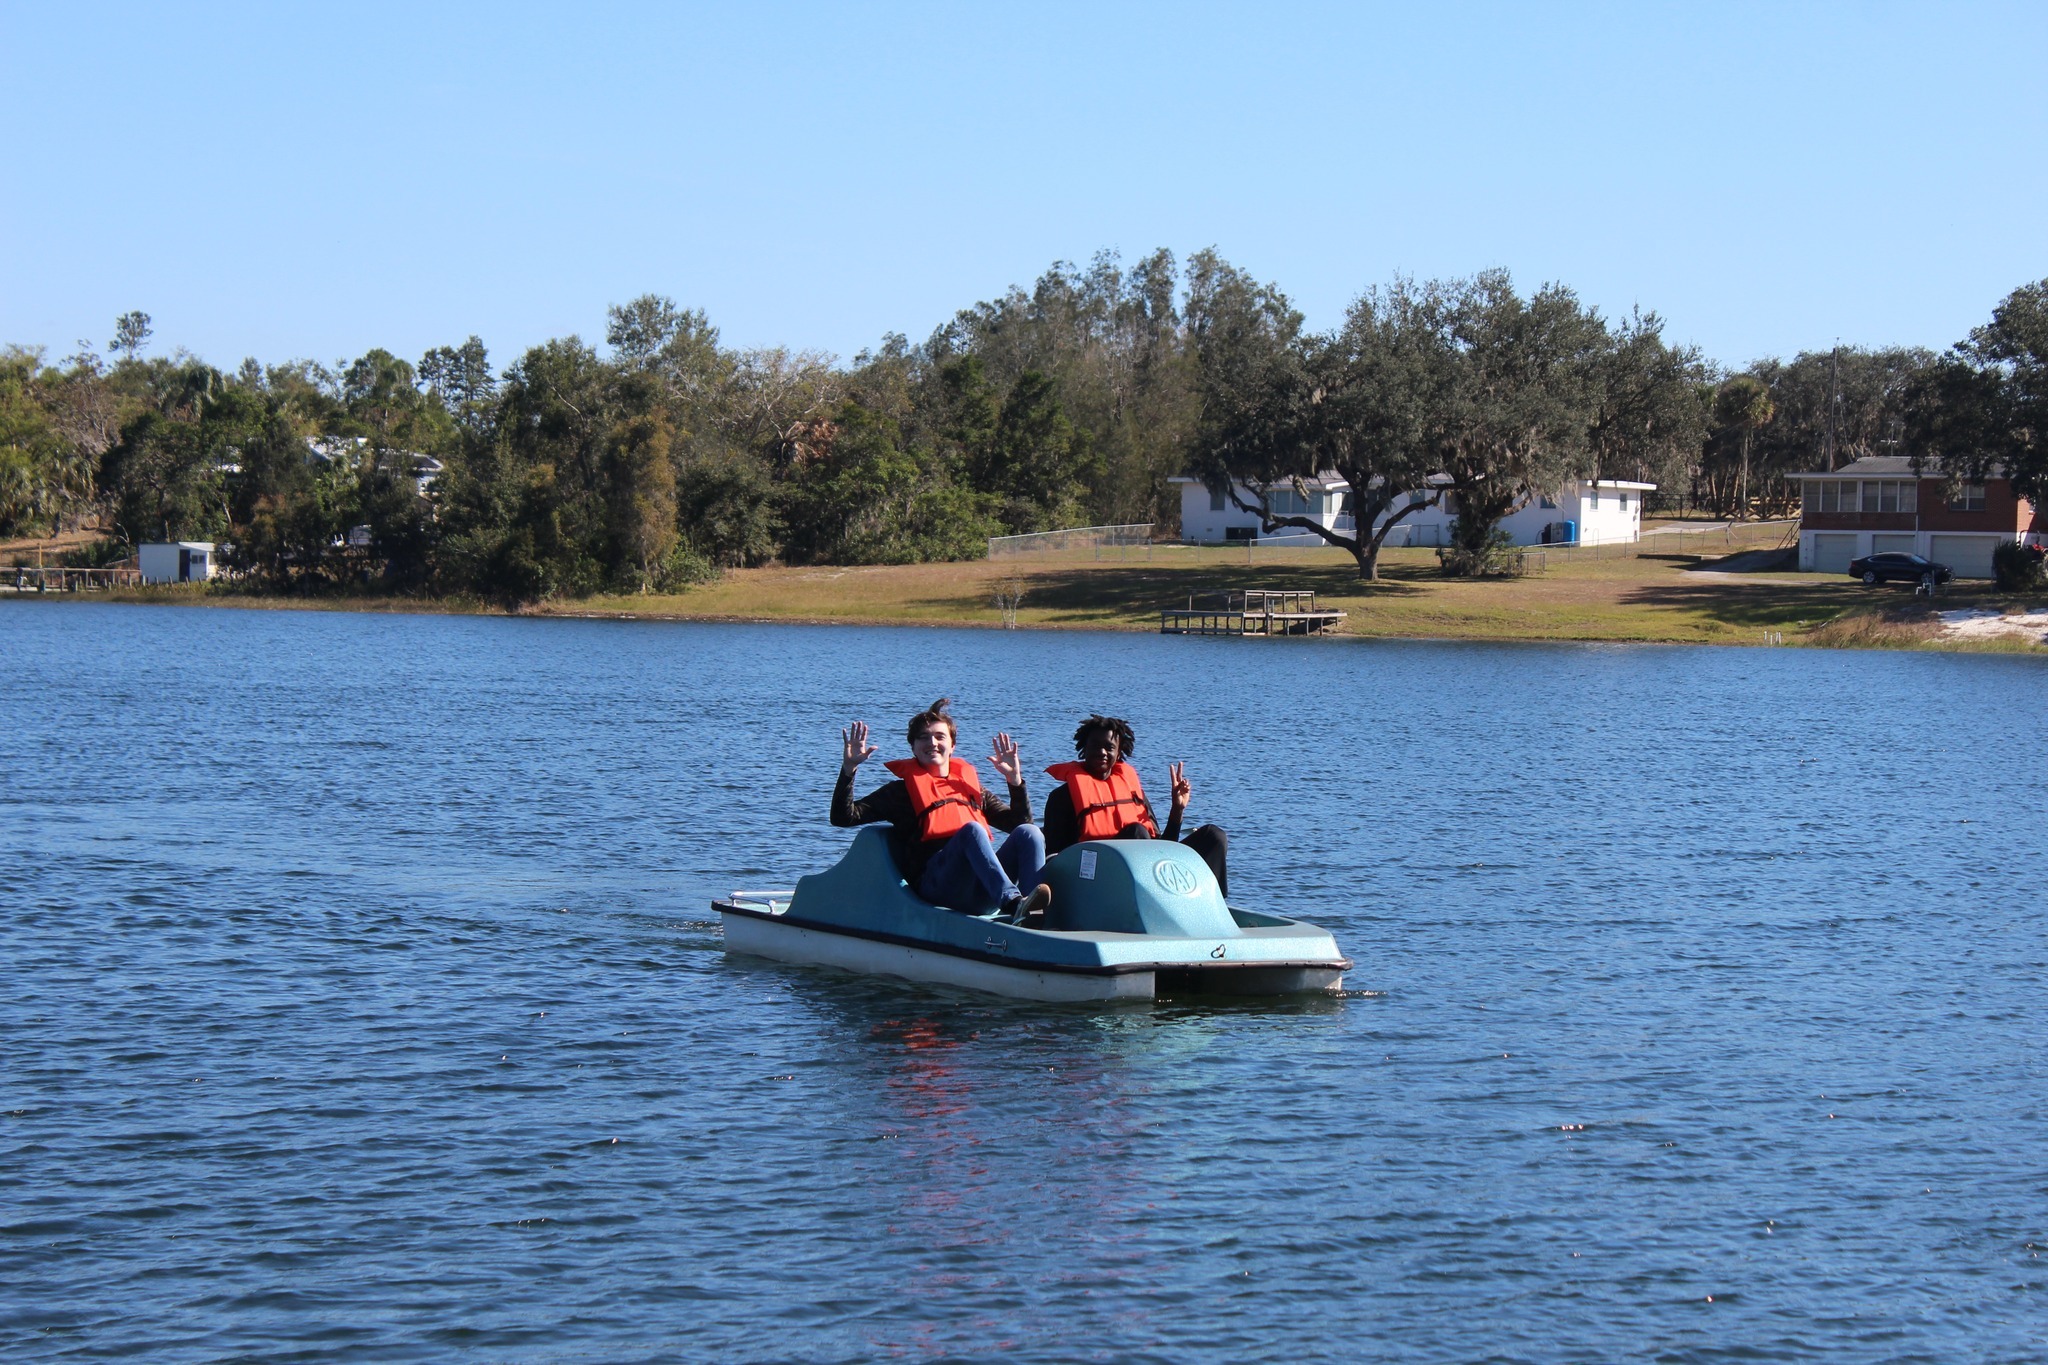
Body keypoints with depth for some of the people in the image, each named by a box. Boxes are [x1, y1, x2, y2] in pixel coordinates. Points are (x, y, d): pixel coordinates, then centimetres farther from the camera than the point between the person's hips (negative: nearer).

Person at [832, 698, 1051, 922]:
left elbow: (1020, 822, 30)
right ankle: (1014, 904, -56)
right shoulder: (902, 791, 20)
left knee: (1029, 833, -20)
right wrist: (848, 769, 0)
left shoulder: (972, 788, 31)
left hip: (982, 893, 4)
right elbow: (843, 817, 11)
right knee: (972, 830, -31)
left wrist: (1015, 780, 18)